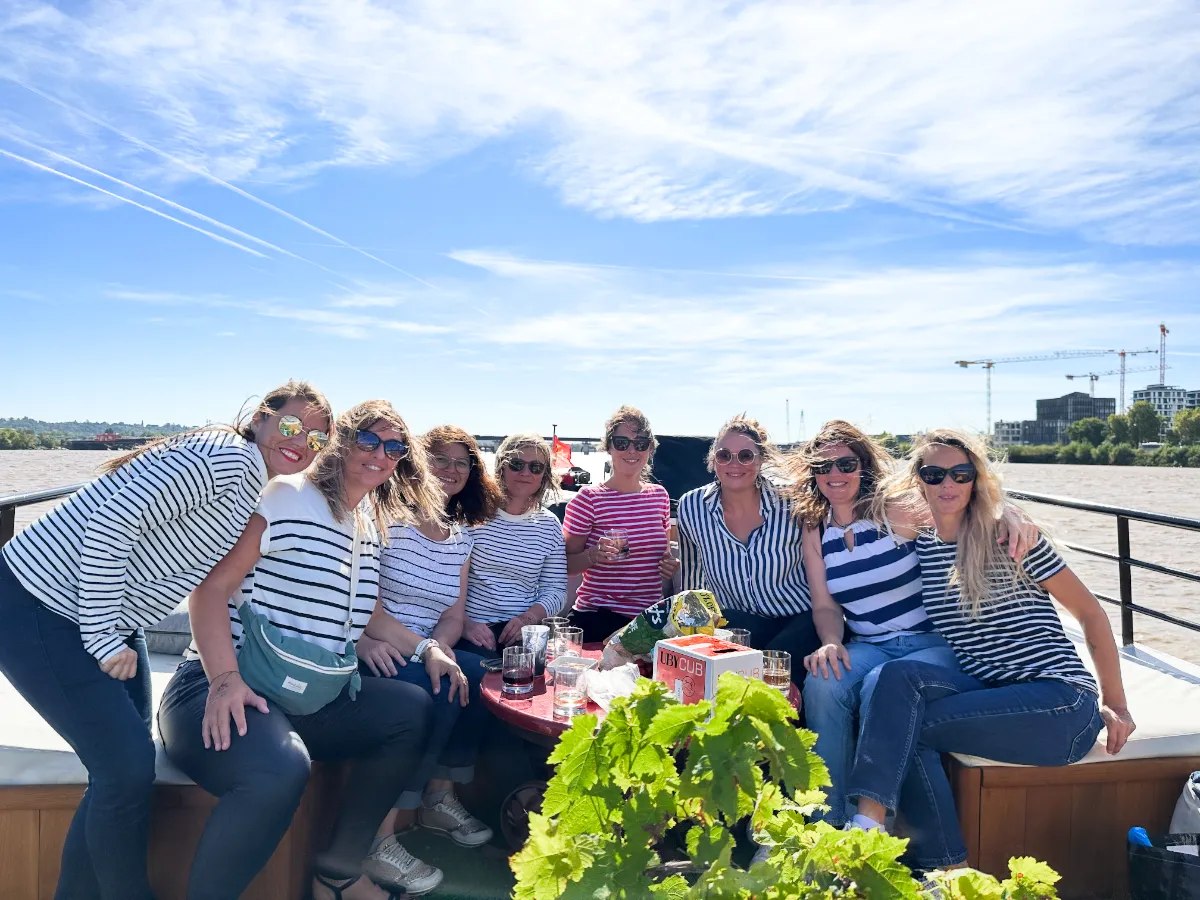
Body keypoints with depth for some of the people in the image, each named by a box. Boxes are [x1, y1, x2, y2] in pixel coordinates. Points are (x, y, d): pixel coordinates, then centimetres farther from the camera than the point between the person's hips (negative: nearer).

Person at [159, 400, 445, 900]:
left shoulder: (370, 528, 14)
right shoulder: (289, 497, -9)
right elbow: (211, 585, -15)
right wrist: (225, 678, -27)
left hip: (310, 700, 8)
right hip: (223, 694, -8)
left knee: (413, 708, -8)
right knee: (281, 767, -37)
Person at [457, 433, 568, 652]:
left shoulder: (549, 525, 10)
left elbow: (556, 590, 10)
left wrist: (528, 618, -9)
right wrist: (464, 623, -17)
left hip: (521, 631, 3)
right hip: (472, 630, -3)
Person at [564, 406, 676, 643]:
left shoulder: (659, 495, 5)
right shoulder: (589, 498, -10)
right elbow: (567, 564, -7)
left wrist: (670, 564, 0)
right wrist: (594, 554, -25)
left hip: (651, 616, 5)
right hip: (599, 619, -5)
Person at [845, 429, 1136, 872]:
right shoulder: (921, 545, 8)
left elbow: (1090, 613, 1)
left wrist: (1116, 705, 2)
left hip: (1061, 702, -5)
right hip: (987, 690, 5)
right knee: (900, 674, -26)